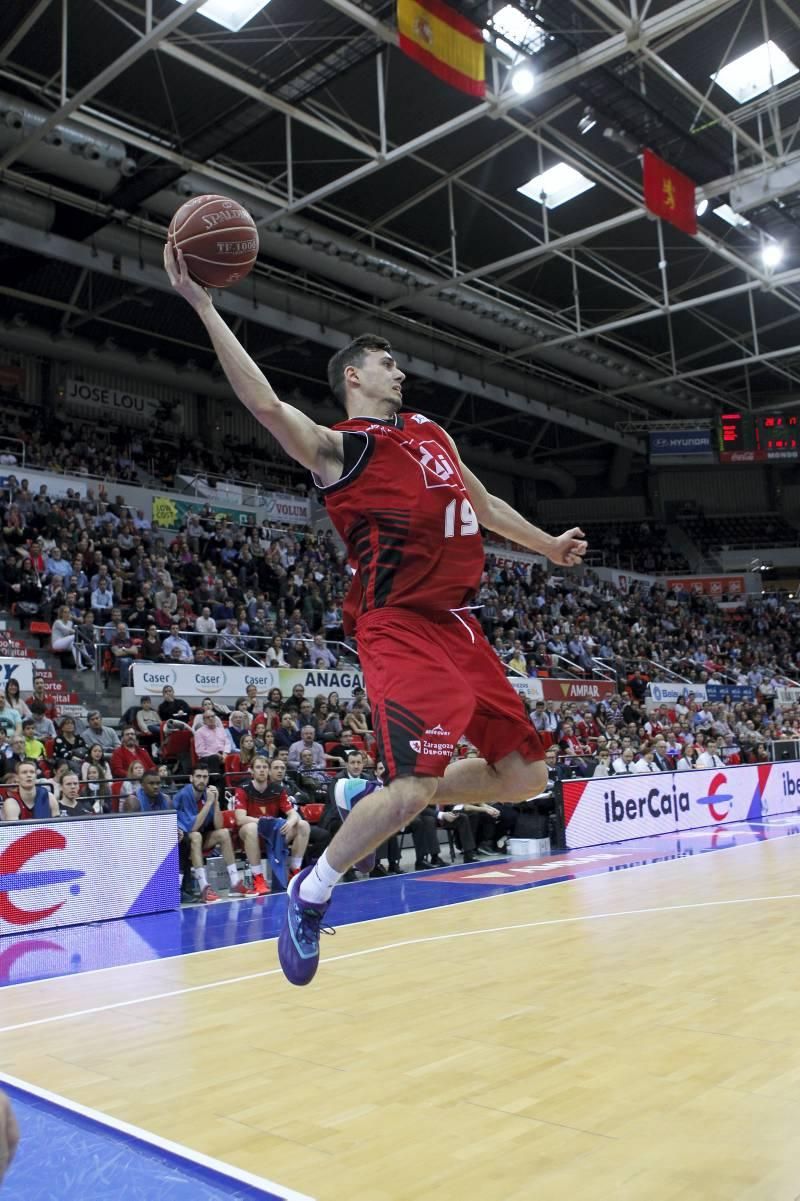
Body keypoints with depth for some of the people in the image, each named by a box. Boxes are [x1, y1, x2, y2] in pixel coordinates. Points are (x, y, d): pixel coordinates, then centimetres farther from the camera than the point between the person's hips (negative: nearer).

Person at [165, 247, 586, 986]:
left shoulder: (431, 432, 22)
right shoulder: (338, 447, -2)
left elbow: (484, 504, 33)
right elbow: (267, 405, -19)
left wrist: (548, 547, 36)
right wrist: (202, 304, -24)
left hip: (460, 626, 8)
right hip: (400, 629, -8)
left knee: (523, 775, 7)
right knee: (414, 785, -19)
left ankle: (395, 806, 26)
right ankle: (309, 896, 3)